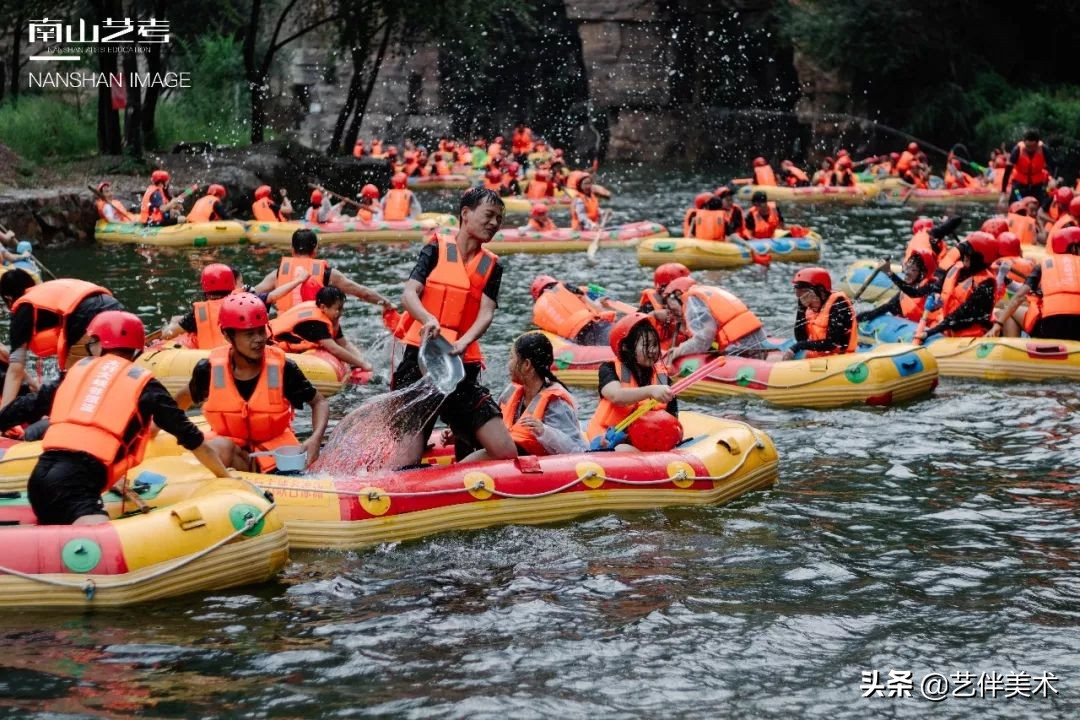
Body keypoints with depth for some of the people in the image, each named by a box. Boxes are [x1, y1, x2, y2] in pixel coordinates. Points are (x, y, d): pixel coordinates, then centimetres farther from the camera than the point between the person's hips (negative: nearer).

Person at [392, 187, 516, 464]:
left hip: (462, 366, 4)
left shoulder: (492, 265, 15)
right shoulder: (437, 248, 7)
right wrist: (428, 319, -28)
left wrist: (463, 343, -21)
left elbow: (486, 315, 1)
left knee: (507, 456, -6)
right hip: (420, 360, -4)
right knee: (407, 464, -13)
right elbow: (409, 293, -5)